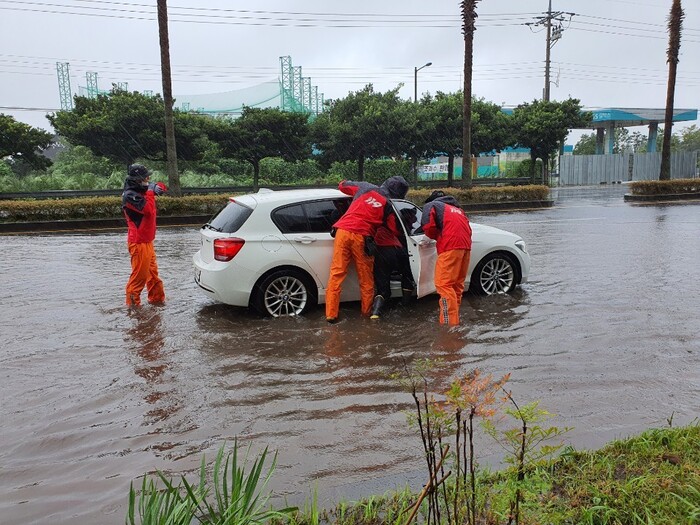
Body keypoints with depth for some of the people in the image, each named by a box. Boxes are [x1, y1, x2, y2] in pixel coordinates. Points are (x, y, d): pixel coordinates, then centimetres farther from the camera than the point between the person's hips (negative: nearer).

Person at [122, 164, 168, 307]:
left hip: (147, 240, 10)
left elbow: (162, 187, 17)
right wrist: (150, 191, -17)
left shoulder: (141, 191, 11)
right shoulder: (130, 195, -17)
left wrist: (157, 187, -5)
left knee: (152, 271, 17)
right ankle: (132, 303, 5)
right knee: (139, 274, -4)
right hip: (139, 242, -10)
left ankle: (156, 298, 28)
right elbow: (148, 209, -27)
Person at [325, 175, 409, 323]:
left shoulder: (366, 187, 15)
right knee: (365, 277, 13)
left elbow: (342, 185, 29)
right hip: (361, 236, -2)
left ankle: (331, 313, 4)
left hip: (343, 231, 3)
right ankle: (367, 311, 27)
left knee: (336, 274, 4)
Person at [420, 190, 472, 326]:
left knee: (444, 284, -10)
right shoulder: (457, 209, 35)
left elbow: (428, 225, -2)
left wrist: (436, 236, 17)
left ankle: (450, 321, -18)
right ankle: (453, 314, 27)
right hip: (466, 245, 7)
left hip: (450, 246, -7)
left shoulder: (431, 205, 16)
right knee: (457, 283, 17)